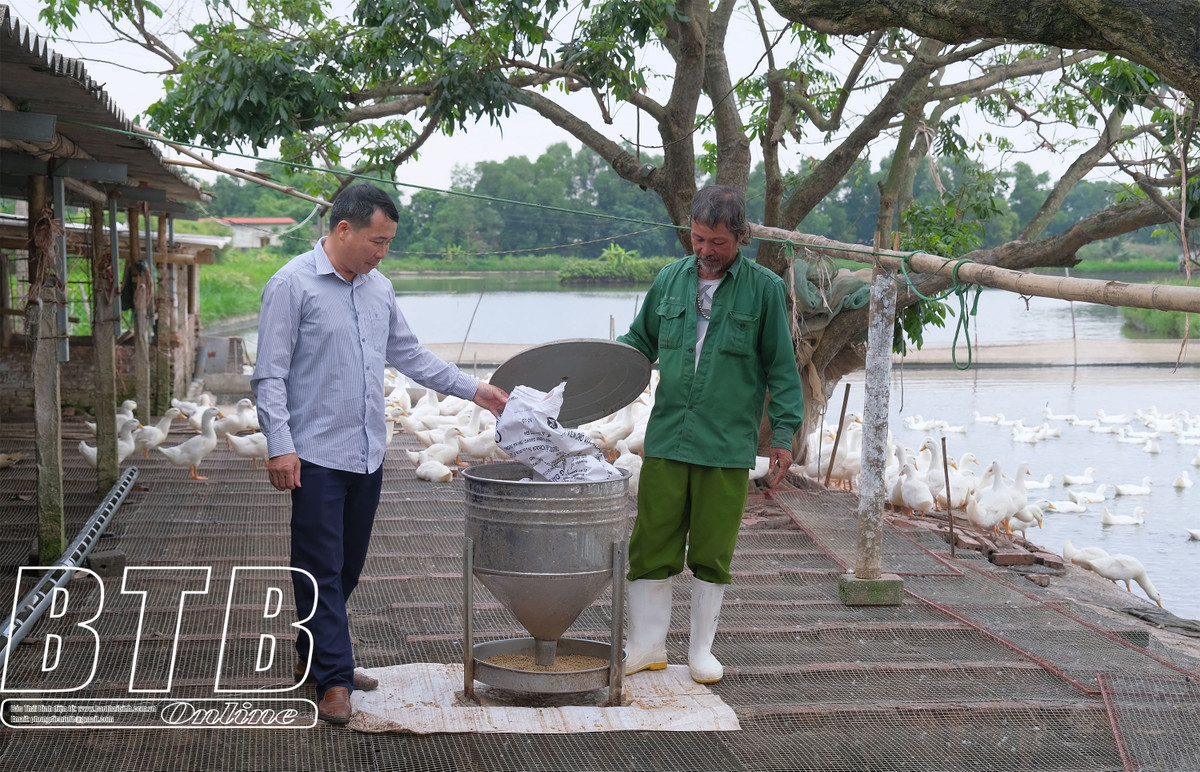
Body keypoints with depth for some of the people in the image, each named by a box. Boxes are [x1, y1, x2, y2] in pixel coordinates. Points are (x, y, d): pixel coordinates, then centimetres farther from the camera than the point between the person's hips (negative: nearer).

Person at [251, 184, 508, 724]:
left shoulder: (379, 288, 12)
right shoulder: (293, 285, -8)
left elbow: (409, 355, 23)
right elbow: (270, 375, -10)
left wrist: (471, 388, 19)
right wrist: (280, 445, -17)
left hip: (368, 455, 7)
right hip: (318, 456, -7)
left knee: (348, 567, 13)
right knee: (322, 569, -4)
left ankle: (316, 657, 27)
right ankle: (333, 680, -1)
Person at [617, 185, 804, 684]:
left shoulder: (764, 289, 0)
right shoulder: (670, 279, 9)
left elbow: (781, 367, 3)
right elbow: (642, 340, 21)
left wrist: (784, 432, -2)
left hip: (727, 446, -2)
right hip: (666, 439, 3)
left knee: (712, 553, 7)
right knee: (651, 547, 4)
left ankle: (701, 649, 22)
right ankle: (646, 646, 18)